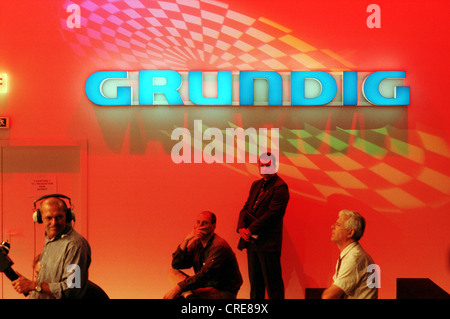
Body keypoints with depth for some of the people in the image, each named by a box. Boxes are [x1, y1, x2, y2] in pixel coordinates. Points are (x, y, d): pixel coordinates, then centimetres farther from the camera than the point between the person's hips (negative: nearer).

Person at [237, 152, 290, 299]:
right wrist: (241, 227, -5)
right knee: (255, 281, 15)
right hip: (252, 240, 8)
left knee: (272, 283, -1)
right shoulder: (256, 185, 16)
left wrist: (250, 230, -16)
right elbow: (246, 208, 12)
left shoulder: (280, 187, -10)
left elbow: (271, 214, -17)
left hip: (268, 242, -8)